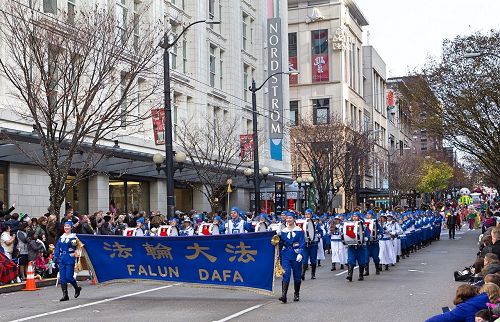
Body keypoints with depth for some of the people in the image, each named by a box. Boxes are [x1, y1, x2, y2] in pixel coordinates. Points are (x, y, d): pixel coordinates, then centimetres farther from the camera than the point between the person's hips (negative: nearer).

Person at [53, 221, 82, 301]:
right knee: (62, 277, 1)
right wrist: (56, 258, 9)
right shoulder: (61, 237, 12)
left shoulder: (73, 237, -2)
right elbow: (57, 249, 15)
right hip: (62, 259, 5)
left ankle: (77, 288, 21)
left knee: (69, 277, -6)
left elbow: (75, 246, -11)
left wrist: (74, 244, -32)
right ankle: (65, 295, 6)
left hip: (70, 259, -5)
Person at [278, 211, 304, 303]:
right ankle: (284, 295, -19)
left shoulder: (299, 231, 0)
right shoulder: (283, 231, 8)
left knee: (297, 275, 8)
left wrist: (300, 253, -18)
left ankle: (296, 294, 24)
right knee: (286, 274, -12)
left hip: (296, 256, -1)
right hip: (286, 255, 1)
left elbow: (302, 244, -7)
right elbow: (281, 244, 16)